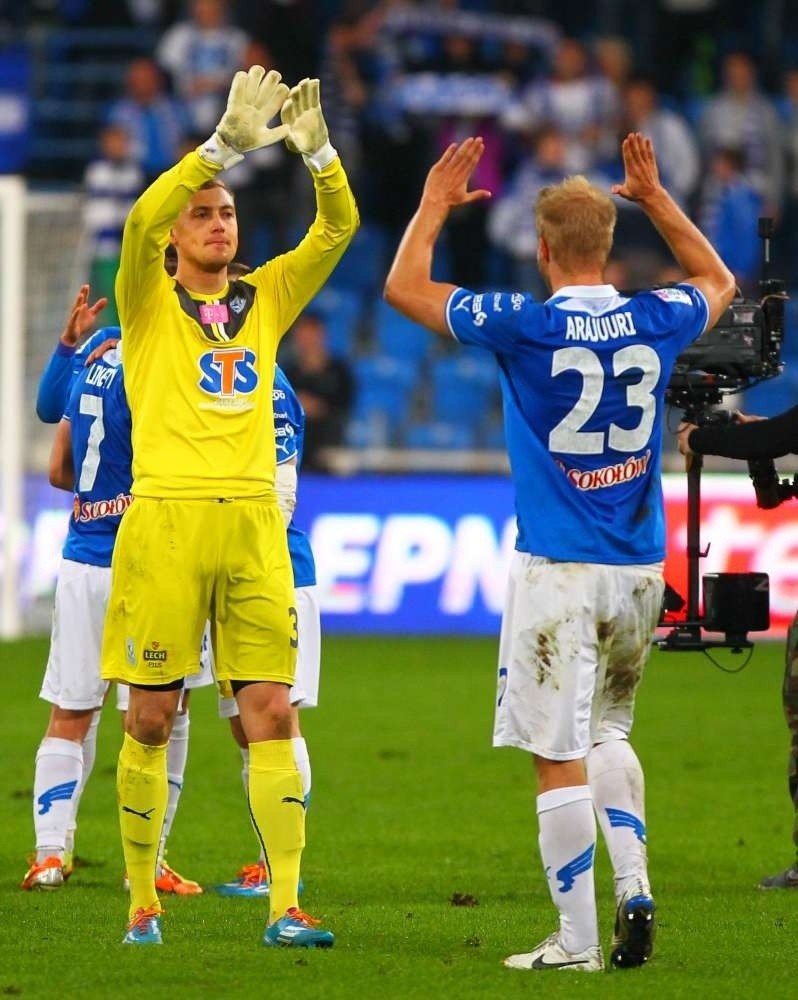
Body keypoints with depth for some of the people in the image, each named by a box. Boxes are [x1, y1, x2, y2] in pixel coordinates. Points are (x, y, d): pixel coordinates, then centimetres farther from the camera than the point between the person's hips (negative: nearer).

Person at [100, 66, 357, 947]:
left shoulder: (266, 298, 16)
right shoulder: (149, 300, 6)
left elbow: (339, 226, 8)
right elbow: (141, 221, -13)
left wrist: (316, 148, -9)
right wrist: (225, 143, -22)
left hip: (253, 522, 3)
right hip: (165, 519, -3)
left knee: (271, 715, -5)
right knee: (151, 719, 1)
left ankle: (284, 904, -8)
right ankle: (142, 899, 12)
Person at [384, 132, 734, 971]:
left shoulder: (523, 327, -11)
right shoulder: (653, 323, 0)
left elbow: (404, 287, 3)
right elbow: (717, 282, 25)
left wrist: (435, 206, 16)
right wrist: (656, 199, 29)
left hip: (557, 572, -5)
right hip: (641, 569, 5)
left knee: (560, 758, -1)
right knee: (609, 732, 22)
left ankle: (578, 940, -1)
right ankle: (633, 886, 4)